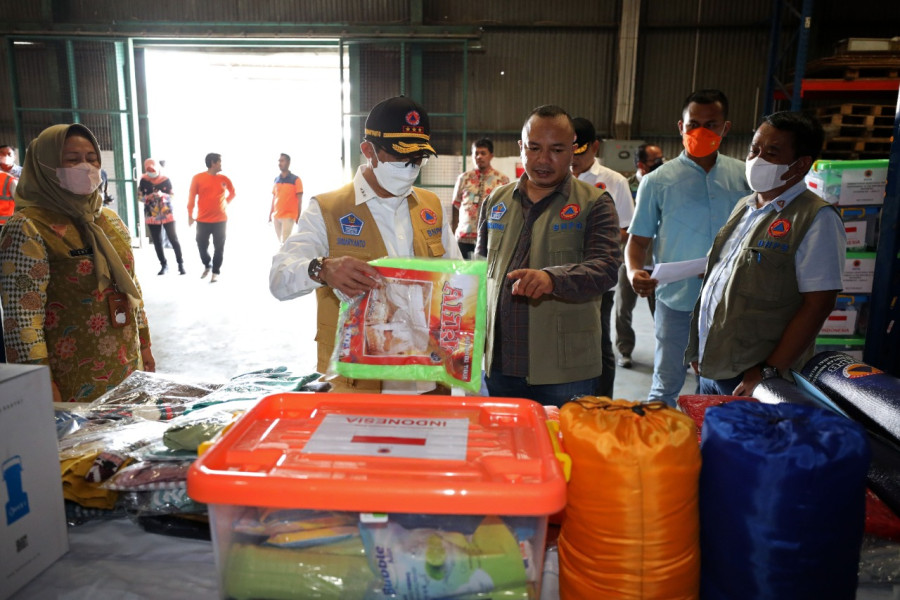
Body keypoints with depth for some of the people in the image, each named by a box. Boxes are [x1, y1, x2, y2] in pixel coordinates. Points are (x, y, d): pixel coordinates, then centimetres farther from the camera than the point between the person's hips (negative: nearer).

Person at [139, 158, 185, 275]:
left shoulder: (166, 180, -4)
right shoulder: (144, 181, -1)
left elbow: (172, 196, -3)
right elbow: (140, 196, 2)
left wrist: (163, 195, -22)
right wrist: (148, 197, -18)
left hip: (167, 214, -2)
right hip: (152, 216, 2)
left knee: (174, 239, -3)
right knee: (157, 242, 6)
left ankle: (181, 264, 6)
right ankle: (164, 265, 17)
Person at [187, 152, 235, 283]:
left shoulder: (224, 179, 3)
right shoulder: (198, 178, -5)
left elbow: (232, 193, 20)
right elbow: (191, 198, -1)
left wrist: (225, 203, 8)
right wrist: (190, 215, -1)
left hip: (220, 220, 1)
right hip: (202, 220, -1)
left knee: (219, 247, 2)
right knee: (202, 245, 7)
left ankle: (215, 272, 14)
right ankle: (207, 266, 32)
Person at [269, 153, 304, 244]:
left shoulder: (295, 180, -3)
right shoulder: (276, 180, 11)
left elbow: (299, 199, -4)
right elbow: (274, 198, 16)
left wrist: (298, 216, -7)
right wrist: (270, 213, 12)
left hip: (289, 216, -5)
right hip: (276, 216, 5)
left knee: (285, 242, -11)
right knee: (280, 242, 10)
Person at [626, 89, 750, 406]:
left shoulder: (744, 177, 6)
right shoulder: (657, 181, -1)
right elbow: (639, 238, -1)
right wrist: (634, 272, -21)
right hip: (677, 300, -2)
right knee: (666, 385, 8)